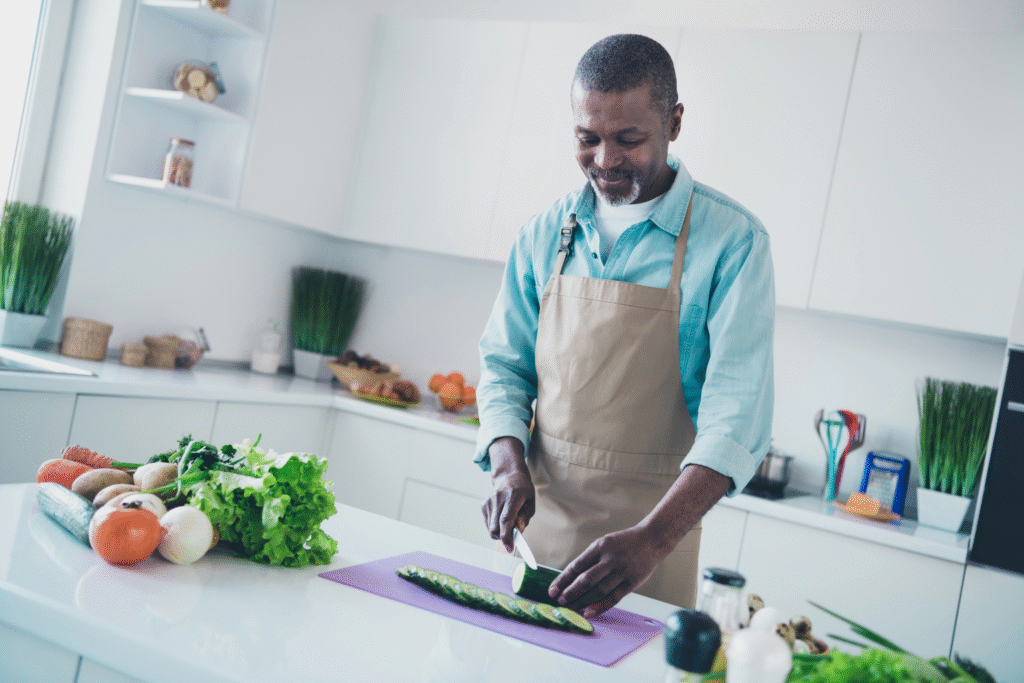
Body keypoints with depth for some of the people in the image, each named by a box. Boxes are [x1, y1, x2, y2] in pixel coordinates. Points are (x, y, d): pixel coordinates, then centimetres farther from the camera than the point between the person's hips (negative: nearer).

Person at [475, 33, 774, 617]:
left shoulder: (732, 240, -12)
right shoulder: (545, 234, 3)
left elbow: (736, 414, -20)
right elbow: (504, 366, 7)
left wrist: (652, 540, -33)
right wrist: (508, 464, -12)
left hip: (657, 522, -4)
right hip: (537, 514, 4)